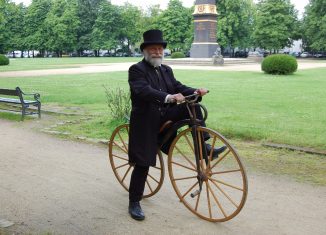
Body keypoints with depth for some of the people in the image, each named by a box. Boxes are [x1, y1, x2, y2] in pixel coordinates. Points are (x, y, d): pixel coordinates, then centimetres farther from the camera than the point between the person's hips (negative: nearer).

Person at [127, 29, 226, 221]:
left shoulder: (166, 70, 11)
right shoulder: (136, 70, -10)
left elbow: (178, 87, 0)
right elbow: (144, 90, -27)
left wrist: (195, 92, -21)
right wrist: (168, 97, -43)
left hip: (166, 116, 6)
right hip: (145, 122, -5)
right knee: (143, 164, -3)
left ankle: (204, 147, -7)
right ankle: (134, 203, 12)